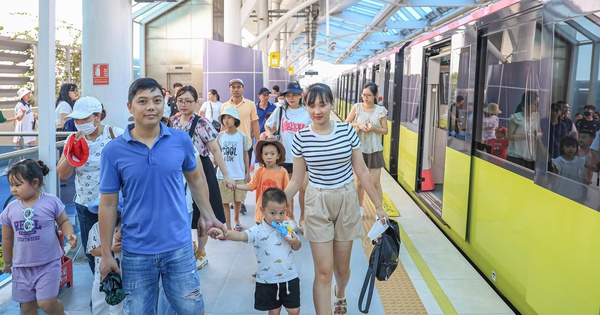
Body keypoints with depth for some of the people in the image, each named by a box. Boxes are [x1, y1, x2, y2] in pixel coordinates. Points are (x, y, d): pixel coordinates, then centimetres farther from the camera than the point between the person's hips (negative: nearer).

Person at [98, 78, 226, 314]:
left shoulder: (181, 140, -3)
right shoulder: (113, 151, -7)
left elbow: (195, 178, 14)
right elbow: (108, 205, -3)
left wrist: (209, 216, 10)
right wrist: (106, 254, -2)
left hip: (179, 247, 1)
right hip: (136, 252, -1)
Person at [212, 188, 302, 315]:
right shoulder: (258, 231, -15)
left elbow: (297, 247, 12)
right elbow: (242, 235, -34)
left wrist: (295, 242, -12)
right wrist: (225, 234, -54)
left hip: (289, 277, 2)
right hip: (267, 281, -2)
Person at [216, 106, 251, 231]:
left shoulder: (242, 136, -2)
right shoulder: (220, 136, 1)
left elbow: (245, 154, 4)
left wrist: (248, 172, 4)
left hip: (239, 174, 0)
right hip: (223, 175, 0)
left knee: (238, 200, 13)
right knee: (225, 201, 1)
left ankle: (236, 219, 39)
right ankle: (228, 227, 9)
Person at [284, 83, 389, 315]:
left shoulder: (346, 131, -7)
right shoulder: (301, 138, -8)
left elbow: (362, 171, 0)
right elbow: (296, 181, 0)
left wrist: (378, 206, 2)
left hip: (347, 202, 2)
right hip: (317, 204, -1)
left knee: (342, 267, 16)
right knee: (323, 272, -3)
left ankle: (340, 294, 50)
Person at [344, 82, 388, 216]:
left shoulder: (381, 110, -6)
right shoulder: (357, 107, -3)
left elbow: (385, 130, -1)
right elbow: (346, 124, -1)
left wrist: (373, 128, -18)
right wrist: (358, 125, -18)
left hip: (375, 151, -1)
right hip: (359, 149, 1)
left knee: (375, 183, 0)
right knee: (359, 181, 12)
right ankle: (360, 207, 30)